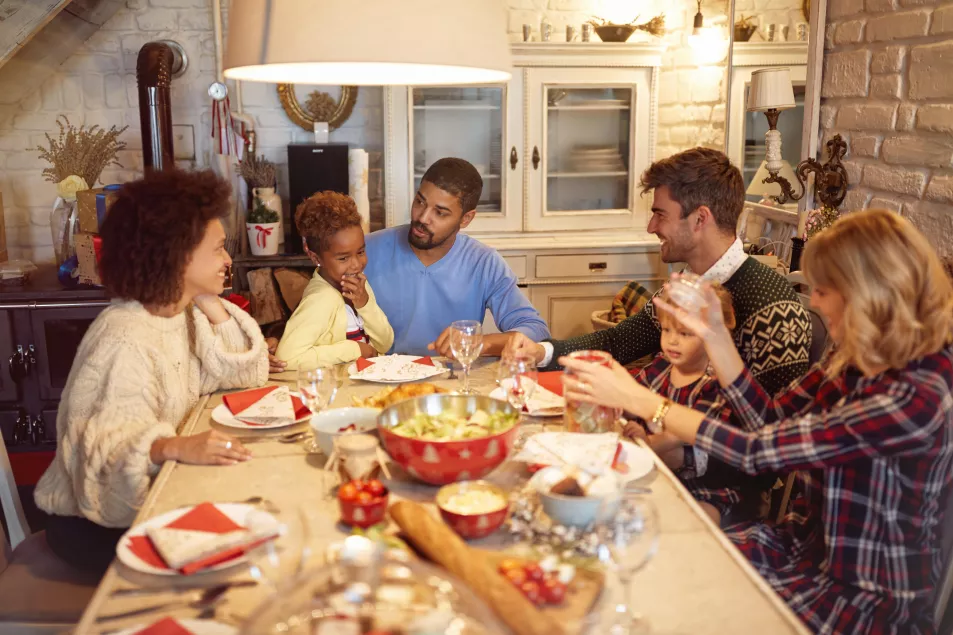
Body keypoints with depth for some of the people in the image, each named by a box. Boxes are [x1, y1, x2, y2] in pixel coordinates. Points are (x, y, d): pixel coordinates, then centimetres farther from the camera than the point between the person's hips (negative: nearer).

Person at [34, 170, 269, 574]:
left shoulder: (183, 312, 1)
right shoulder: (126, 341, -26)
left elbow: (248, 373, -2)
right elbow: (106, 446, -34)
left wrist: (211, 306, -12)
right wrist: (174, 446, -52)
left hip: (156, 493, 8)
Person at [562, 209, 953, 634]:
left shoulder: (917, 396, -28)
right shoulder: (855, 358, -2)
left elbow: (755, 451, -29)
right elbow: (771, 420, 3)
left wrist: (637, 399, -24)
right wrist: (713, 335, -3)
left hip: (871, 599, -7)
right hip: (809, 543, 7)